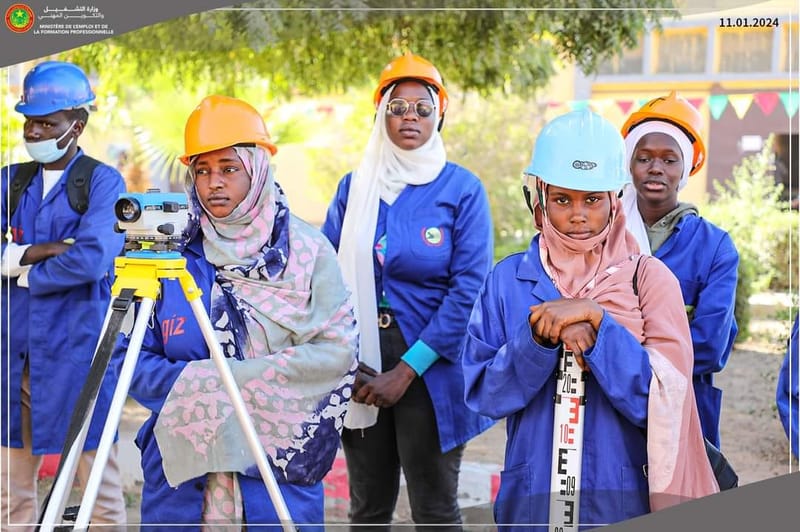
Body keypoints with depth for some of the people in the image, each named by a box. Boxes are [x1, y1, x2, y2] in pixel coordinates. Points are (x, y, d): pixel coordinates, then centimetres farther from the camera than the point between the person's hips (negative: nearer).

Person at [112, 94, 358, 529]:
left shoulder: (306, 249, 0)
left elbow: (336, 351, -8)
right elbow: (133, 358, 3)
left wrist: (232, 379, -15)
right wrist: (189, 383, -17)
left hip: (282, 460, -1)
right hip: (182, 466, 1)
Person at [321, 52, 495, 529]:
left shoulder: (462, 189, -4)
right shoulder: (354, 187, 7)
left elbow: (469, 288, -11)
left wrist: (406, 371, -14)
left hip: (430, 369, -3)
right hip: (361, 365, 3)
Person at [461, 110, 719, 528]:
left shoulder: (648, 278, -5)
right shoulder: (508, 279, 0)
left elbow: (661, 402, -13)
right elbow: (481, 394, -6)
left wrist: (596, 321, -22)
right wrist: (539, 337, -21)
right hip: (531, 497, 1)